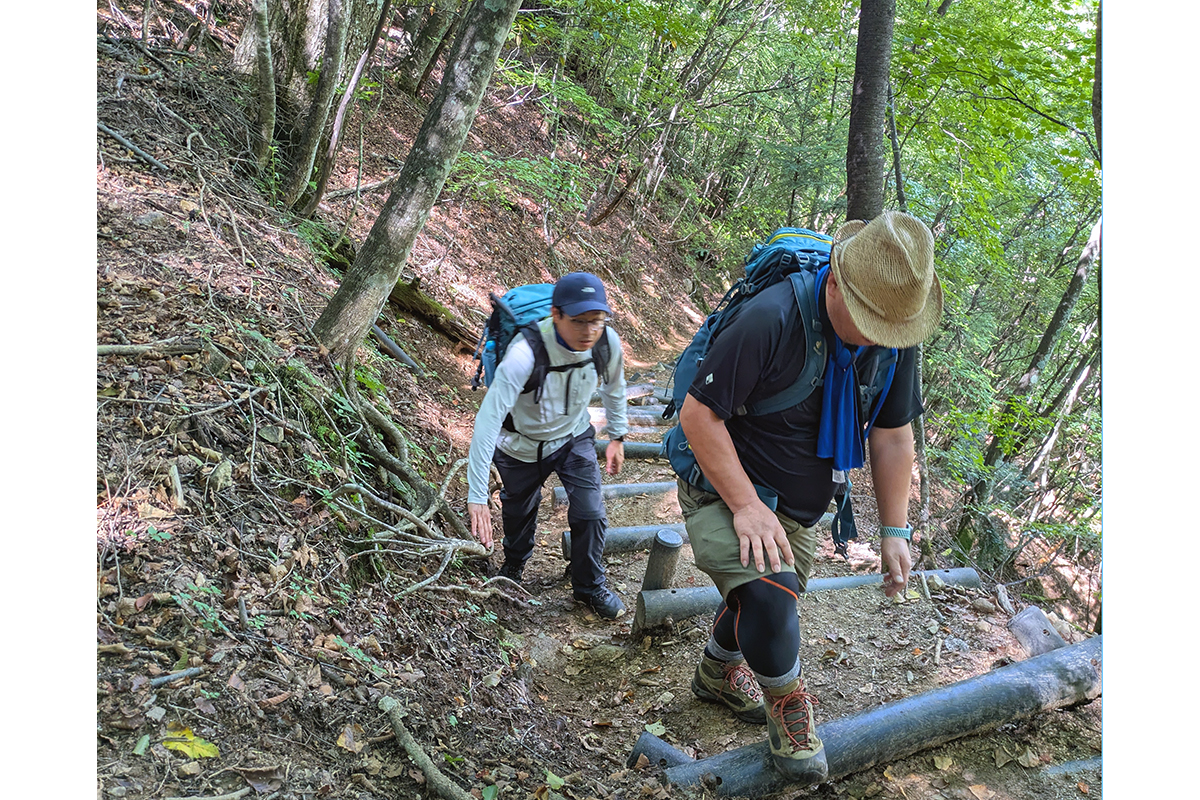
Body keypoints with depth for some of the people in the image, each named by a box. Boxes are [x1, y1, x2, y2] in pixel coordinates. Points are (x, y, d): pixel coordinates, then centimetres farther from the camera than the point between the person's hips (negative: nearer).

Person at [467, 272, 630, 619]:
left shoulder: (608, 343, -24)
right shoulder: (526, 352, -41)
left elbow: (614, 387, 0)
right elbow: (488, 419, -43)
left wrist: (617, 436, 11)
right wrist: (477, 495, -45)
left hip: (574, 437, 3)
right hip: (522, 445, -2)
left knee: (590, 514, -2)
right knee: (519, 512, 20)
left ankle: (589, 586, 26)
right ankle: (514, 564, 54)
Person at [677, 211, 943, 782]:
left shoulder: (894, 335, -10)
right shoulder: (769, 319, -31)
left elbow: (892, 436, 1)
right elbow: (698, 414, -26)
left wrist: (895, 530, 0)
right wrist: (746, 505, -29)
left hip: (800, 507, 6)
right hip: (727, 486, -6)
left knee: (767, 601, 21)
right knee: (766, 591, -28)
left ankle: (719, 670, 54)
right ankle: (786, 701, 3)